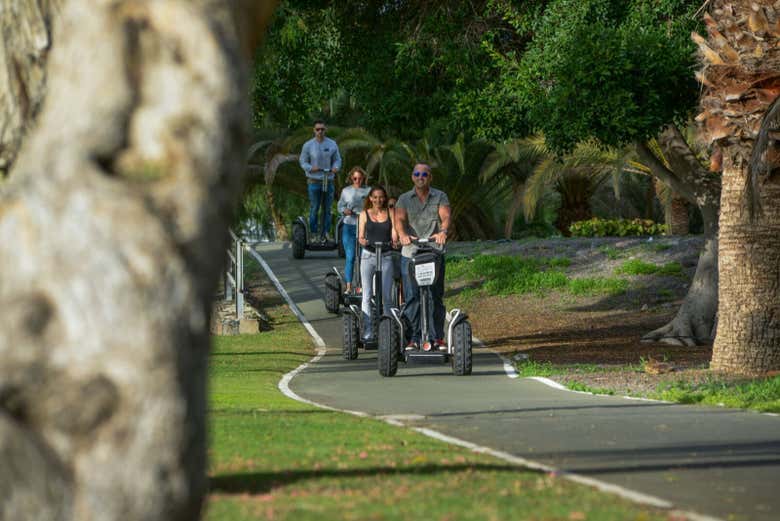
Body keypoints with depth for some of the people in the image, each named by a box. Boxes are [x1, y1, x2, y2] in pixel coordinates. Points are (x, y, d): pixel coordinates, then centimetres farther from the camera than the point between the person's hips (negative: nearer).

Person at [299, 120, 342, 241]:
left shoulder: (332, 144, 3)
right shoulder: (308, 145, -3)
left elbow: (337, 160, 8)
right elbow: (303, 161, 1)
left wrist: (335, 168, -15)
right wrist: (311, 168, -19)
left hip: (328, 180, 2)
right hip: (314, 181, -2)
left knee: (327, 209, 5)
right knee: (314, 208, 1)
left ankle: (325, 234, 12)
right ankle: (313, 234, 8)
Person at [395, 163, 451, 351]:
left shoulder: (440, 197, 9)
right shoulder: (404, 199, 10)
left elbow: (445, 216, -8)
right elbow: (399, 219, -6)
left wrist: (443, 231, -30)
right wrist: (403, 235, -28)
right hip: (410, 253, 0)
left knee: (436, 297, 0)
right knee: (412, 297, -3)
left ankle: (436, 336, 7)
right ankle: (413, 338, -1)